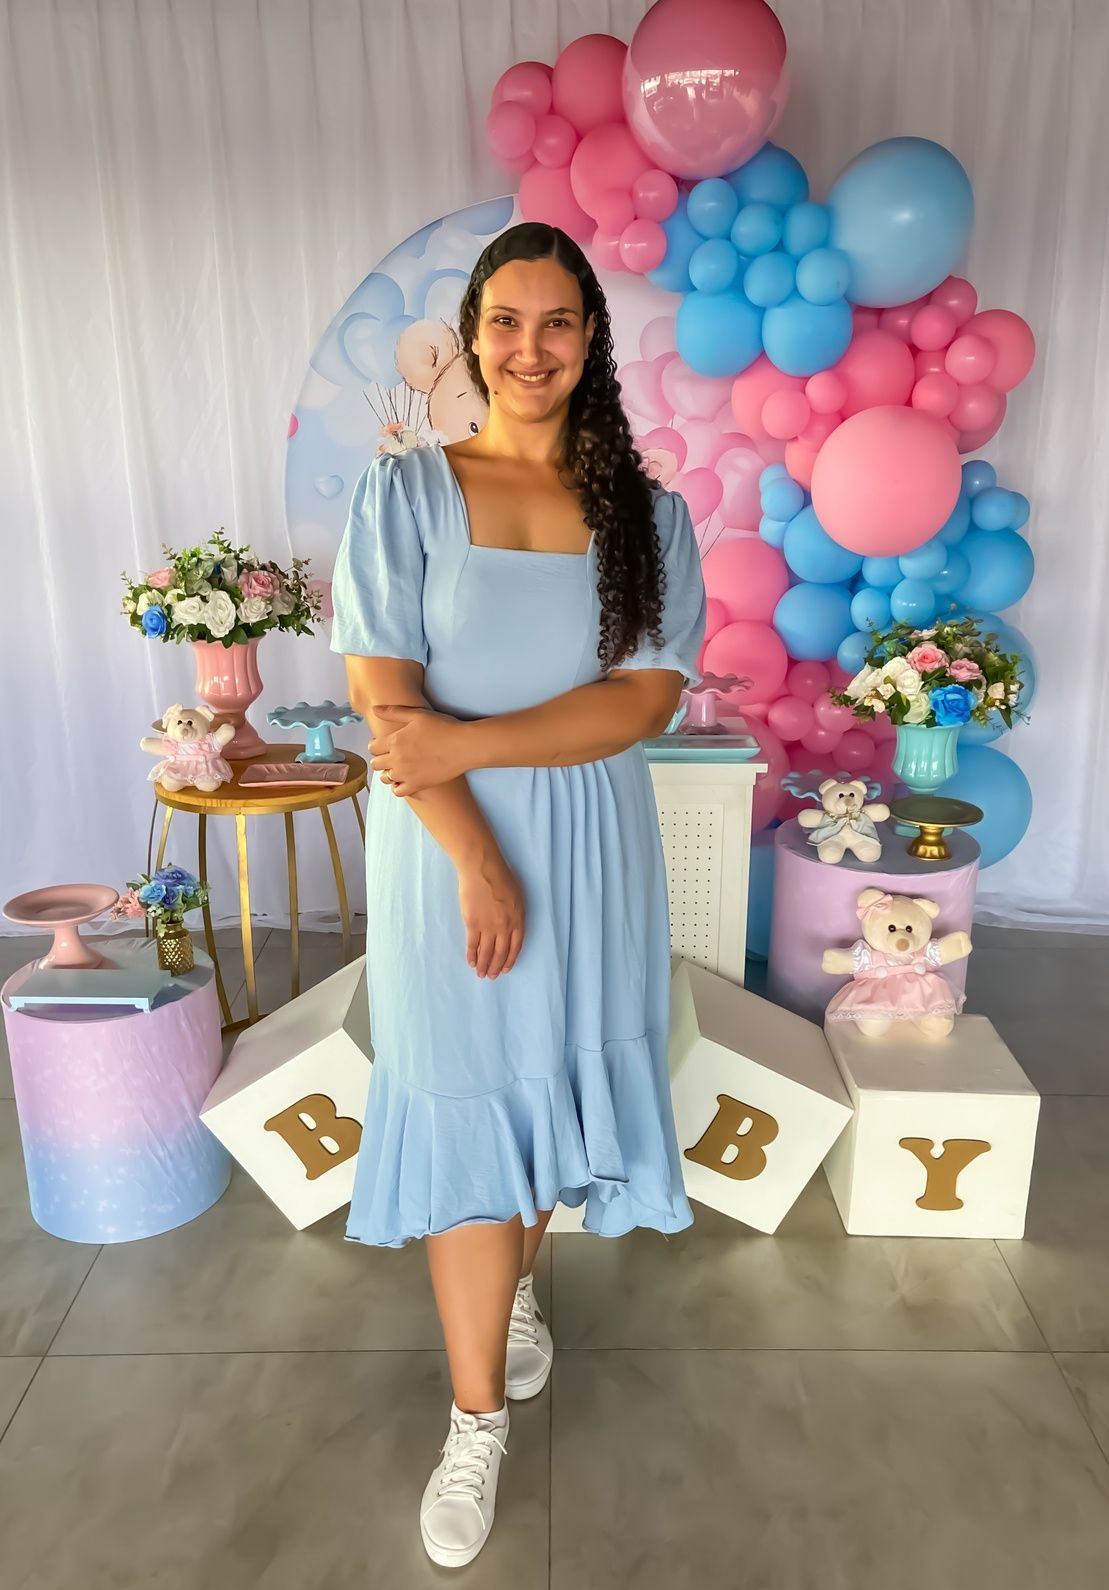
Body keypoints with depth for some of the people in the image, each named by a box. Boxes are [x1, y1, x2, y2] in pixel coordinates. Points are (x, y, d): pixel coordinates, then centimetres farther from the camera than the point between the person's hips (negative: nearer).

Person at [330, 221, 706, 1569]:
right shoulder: (404, 491, -3)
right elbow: (381, 697, -10)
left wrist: (468, 741, -18)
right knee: (465, 1111, 3)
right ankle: (478, 1418, 22)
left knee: (556, 1078, 15)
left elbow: (646, 699, -9)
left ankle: (518, 1273, 46)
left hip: (591, 846, 2)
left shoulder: (648, 512, 2)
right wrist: (477, 860, -16)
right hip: (445, 850, -2)